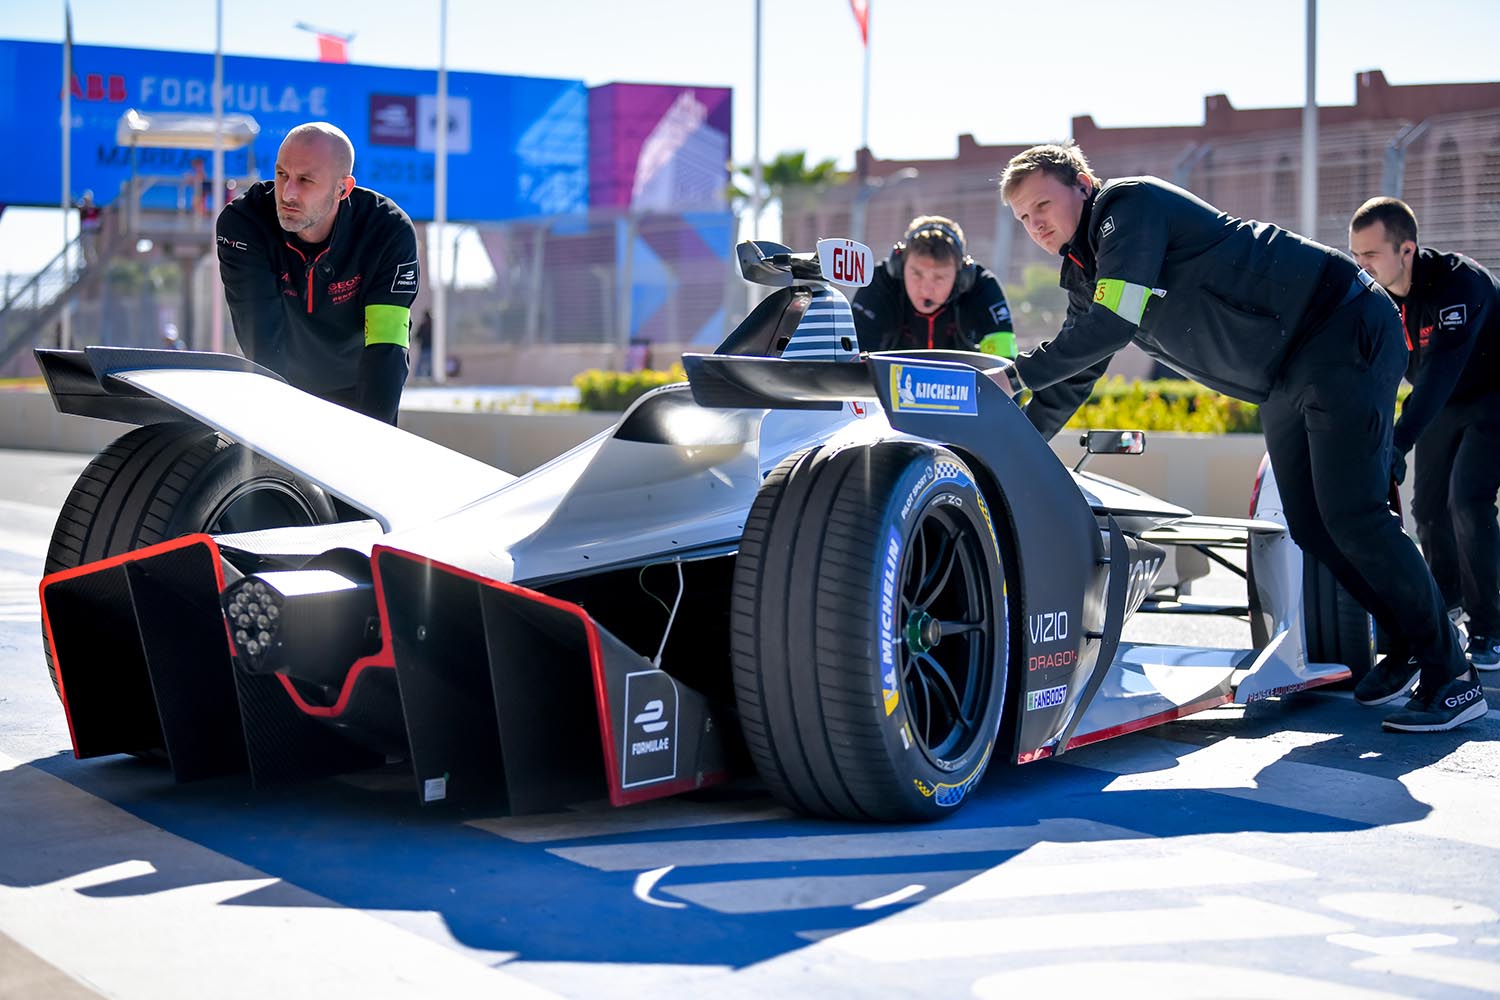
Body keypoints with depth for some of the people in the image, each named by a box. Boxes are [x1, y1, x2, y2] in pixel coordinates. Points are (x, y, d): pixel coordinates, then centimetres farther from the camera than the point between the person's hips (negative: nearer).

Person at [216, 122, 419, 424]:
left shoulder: (390, 231, -24)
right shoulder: (241, 223, -23)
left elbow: (386, 349, -31)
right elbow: (262, 341, -29)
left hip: (357, 391, 0)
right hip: (279, 389, 1)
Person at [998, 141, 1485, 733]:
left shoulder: (1127, 205, -15)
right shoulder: (1084, 278, 12)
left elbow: (1113, 325, -24)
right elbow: (1072, 380, 20)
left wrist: (1018, 374, -17)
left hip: (1345, 333, -10)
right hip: (1286, 380, 10)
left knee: (1350, 513, -14)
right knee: (1309, 525, 9)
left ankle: (1452, 676, -7)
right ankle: (1408, 646, 24)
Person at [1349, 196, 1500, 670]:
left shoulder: (1458, 284, -34)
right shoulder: (1372, 293, -13)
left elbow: (1441, 369, -43)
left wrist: (1400, 441, -50)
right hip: (1442, 404, 7)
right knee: (1428, 504, 8)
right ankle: (1445, 595, 34)